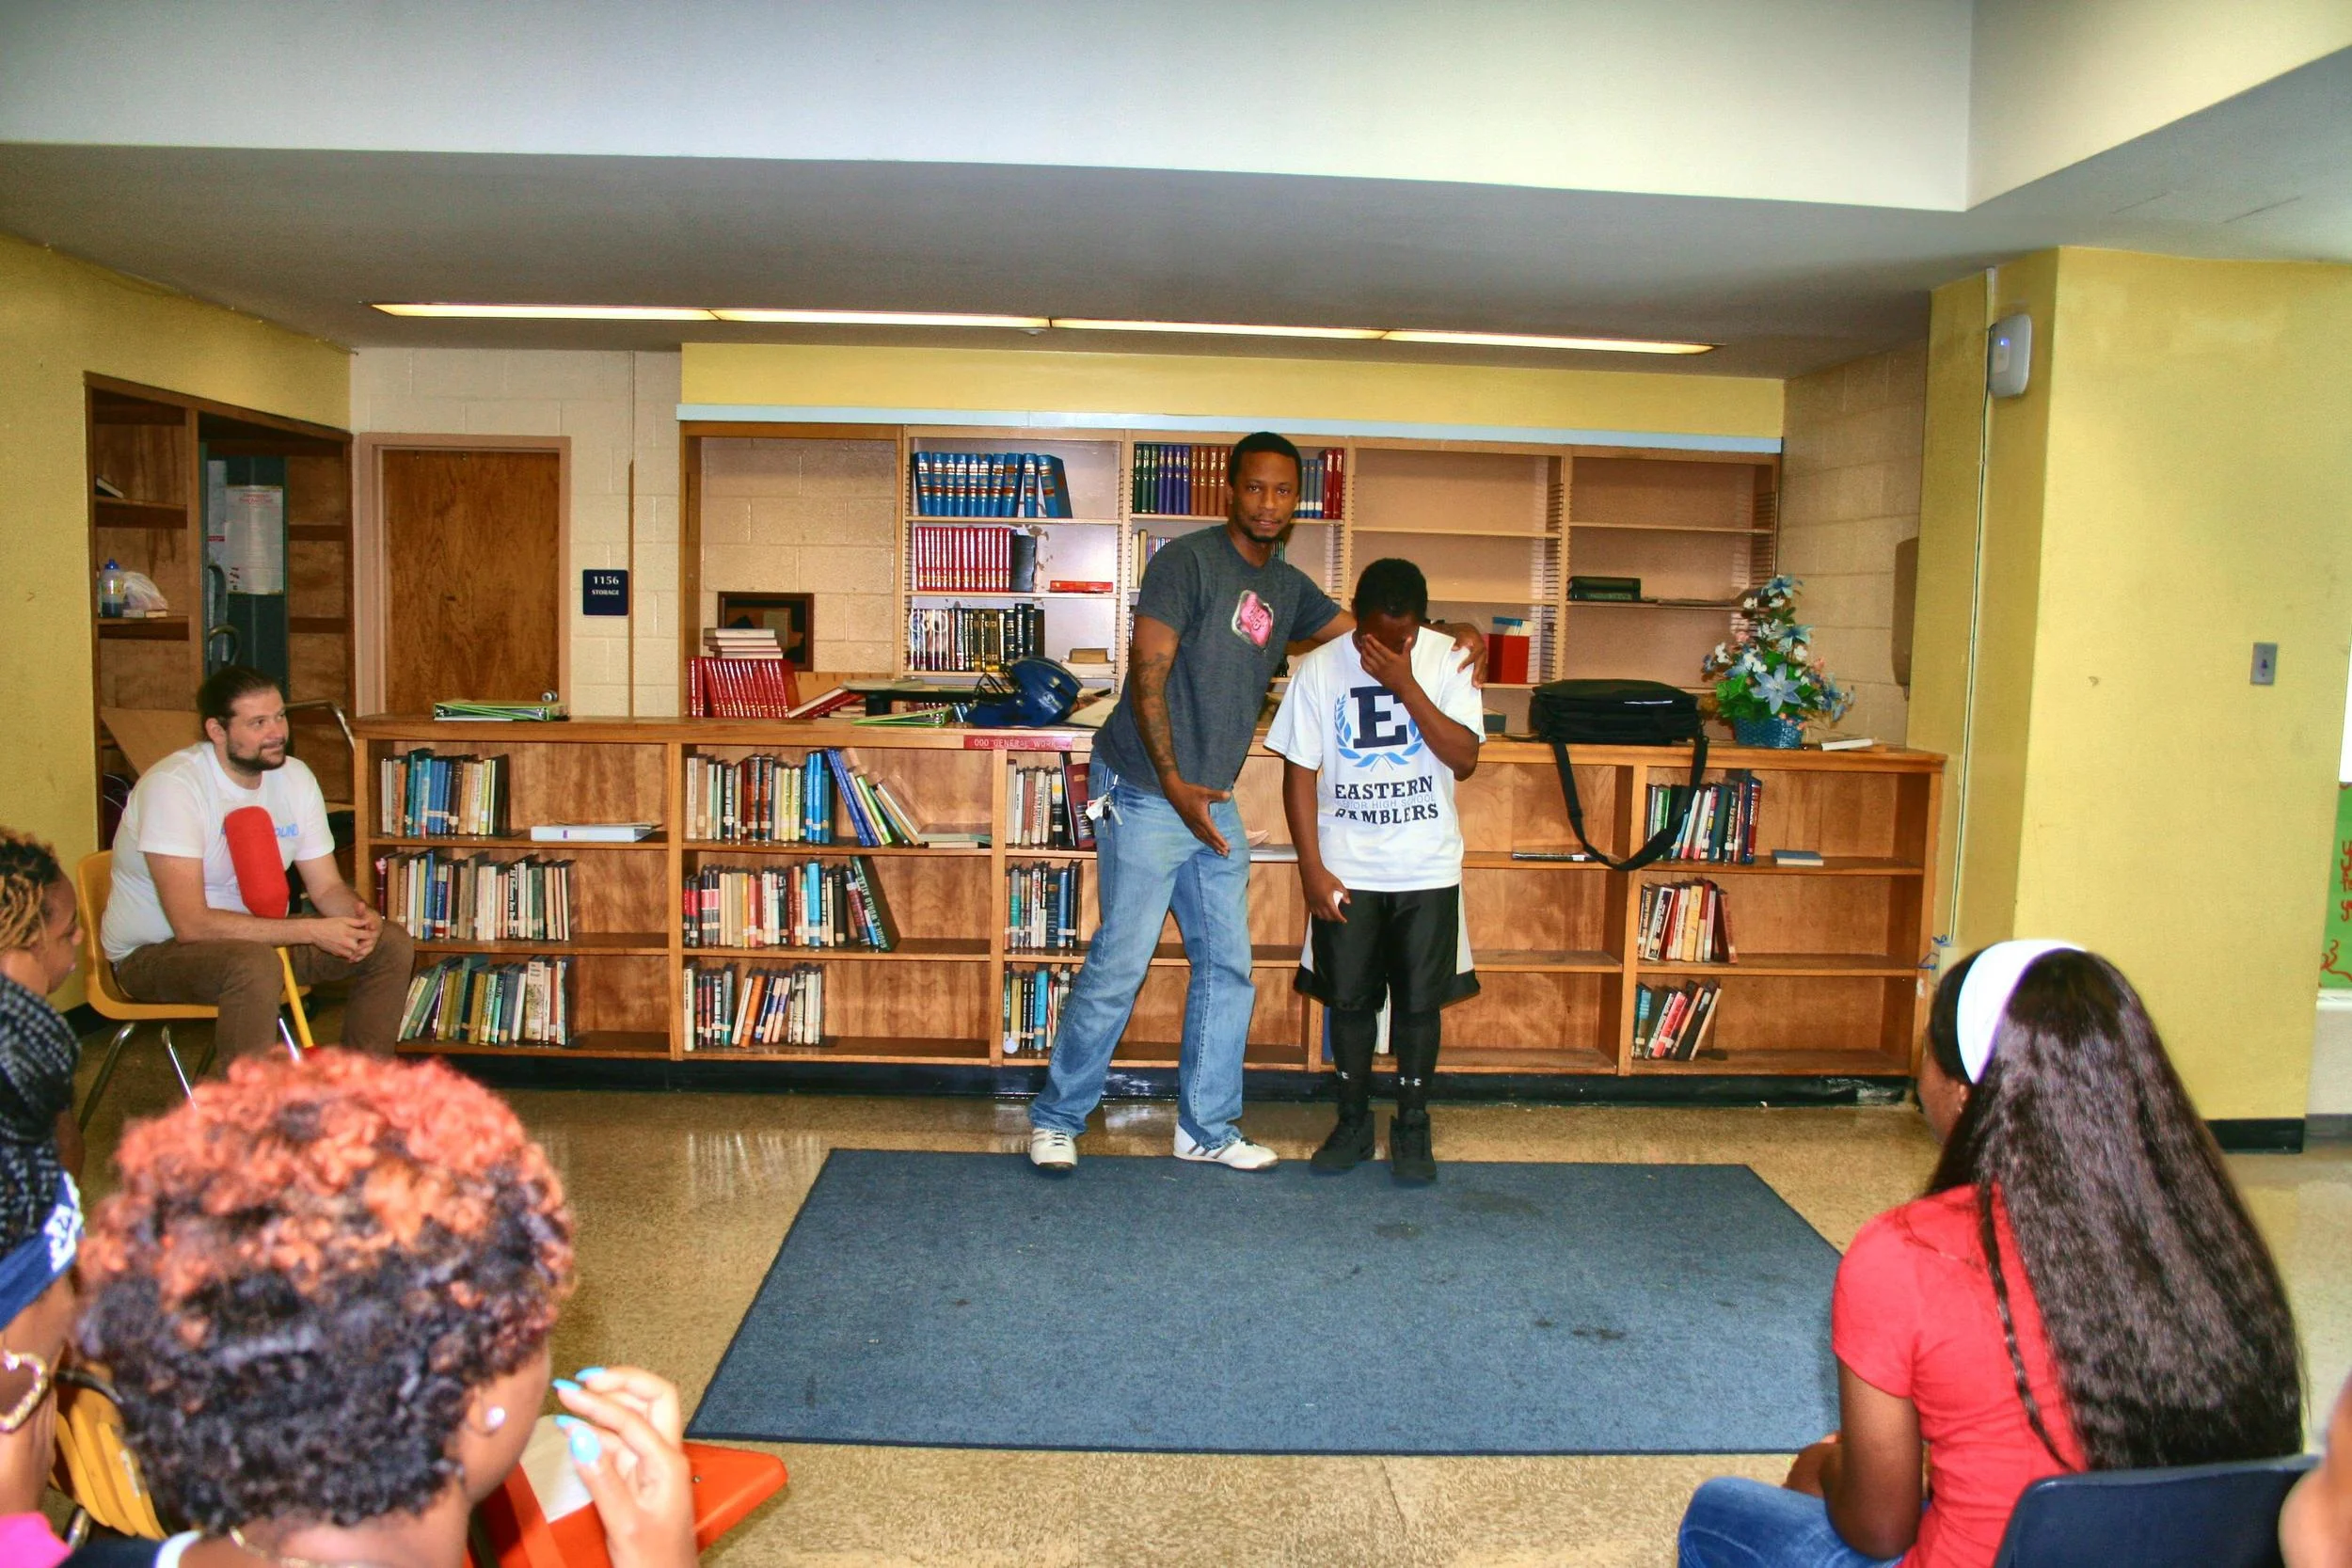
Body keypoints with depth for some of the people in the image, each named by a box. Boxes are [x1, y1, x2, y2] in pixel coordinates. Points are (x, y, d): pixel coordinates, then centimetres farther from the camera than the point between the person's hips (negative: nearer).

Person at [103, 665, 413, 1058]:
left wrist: (360, 915, -21)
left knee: (391, 945, -6)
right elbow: (191, 924, -30)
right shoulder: (172, 785, -23)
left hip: (254, 933, 7)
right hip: (153, 952, -7)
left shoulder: (295, 777, -1)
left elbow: (326, 885, 4)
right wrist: (312, 931, -32)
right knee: (256, 965, -38)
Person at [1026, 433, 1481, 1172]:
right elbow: (1147, 676, -16)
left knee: (1227, 967, 9)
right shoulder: (1187, 561, -12)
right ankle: (1056, 1117, 11)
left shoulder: (1287, 587, 11)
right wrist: (1174, 786, -23)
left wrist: (1455, 636, 4)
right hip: (1143, 793, -8)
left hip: (1214, 801, 8)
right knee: (1119, 963, -5)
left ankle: (1206, 1127, 22)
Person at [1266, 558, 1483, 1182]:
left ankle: (1412, 1127, 21)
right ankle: (1353, 1123, 24)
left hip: (1428, 869, 0)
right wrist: (1311, 868, -8)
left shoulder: (1448, 660, -6)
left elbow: (1465, 759, -14)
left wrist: (1405, 685, -22)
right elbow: (1300, 773, -3)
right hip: (1346, 869, 0)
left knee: (1419, 1001, 5)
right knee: (1349, 999, 7)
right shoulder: (1319, 668, -6)